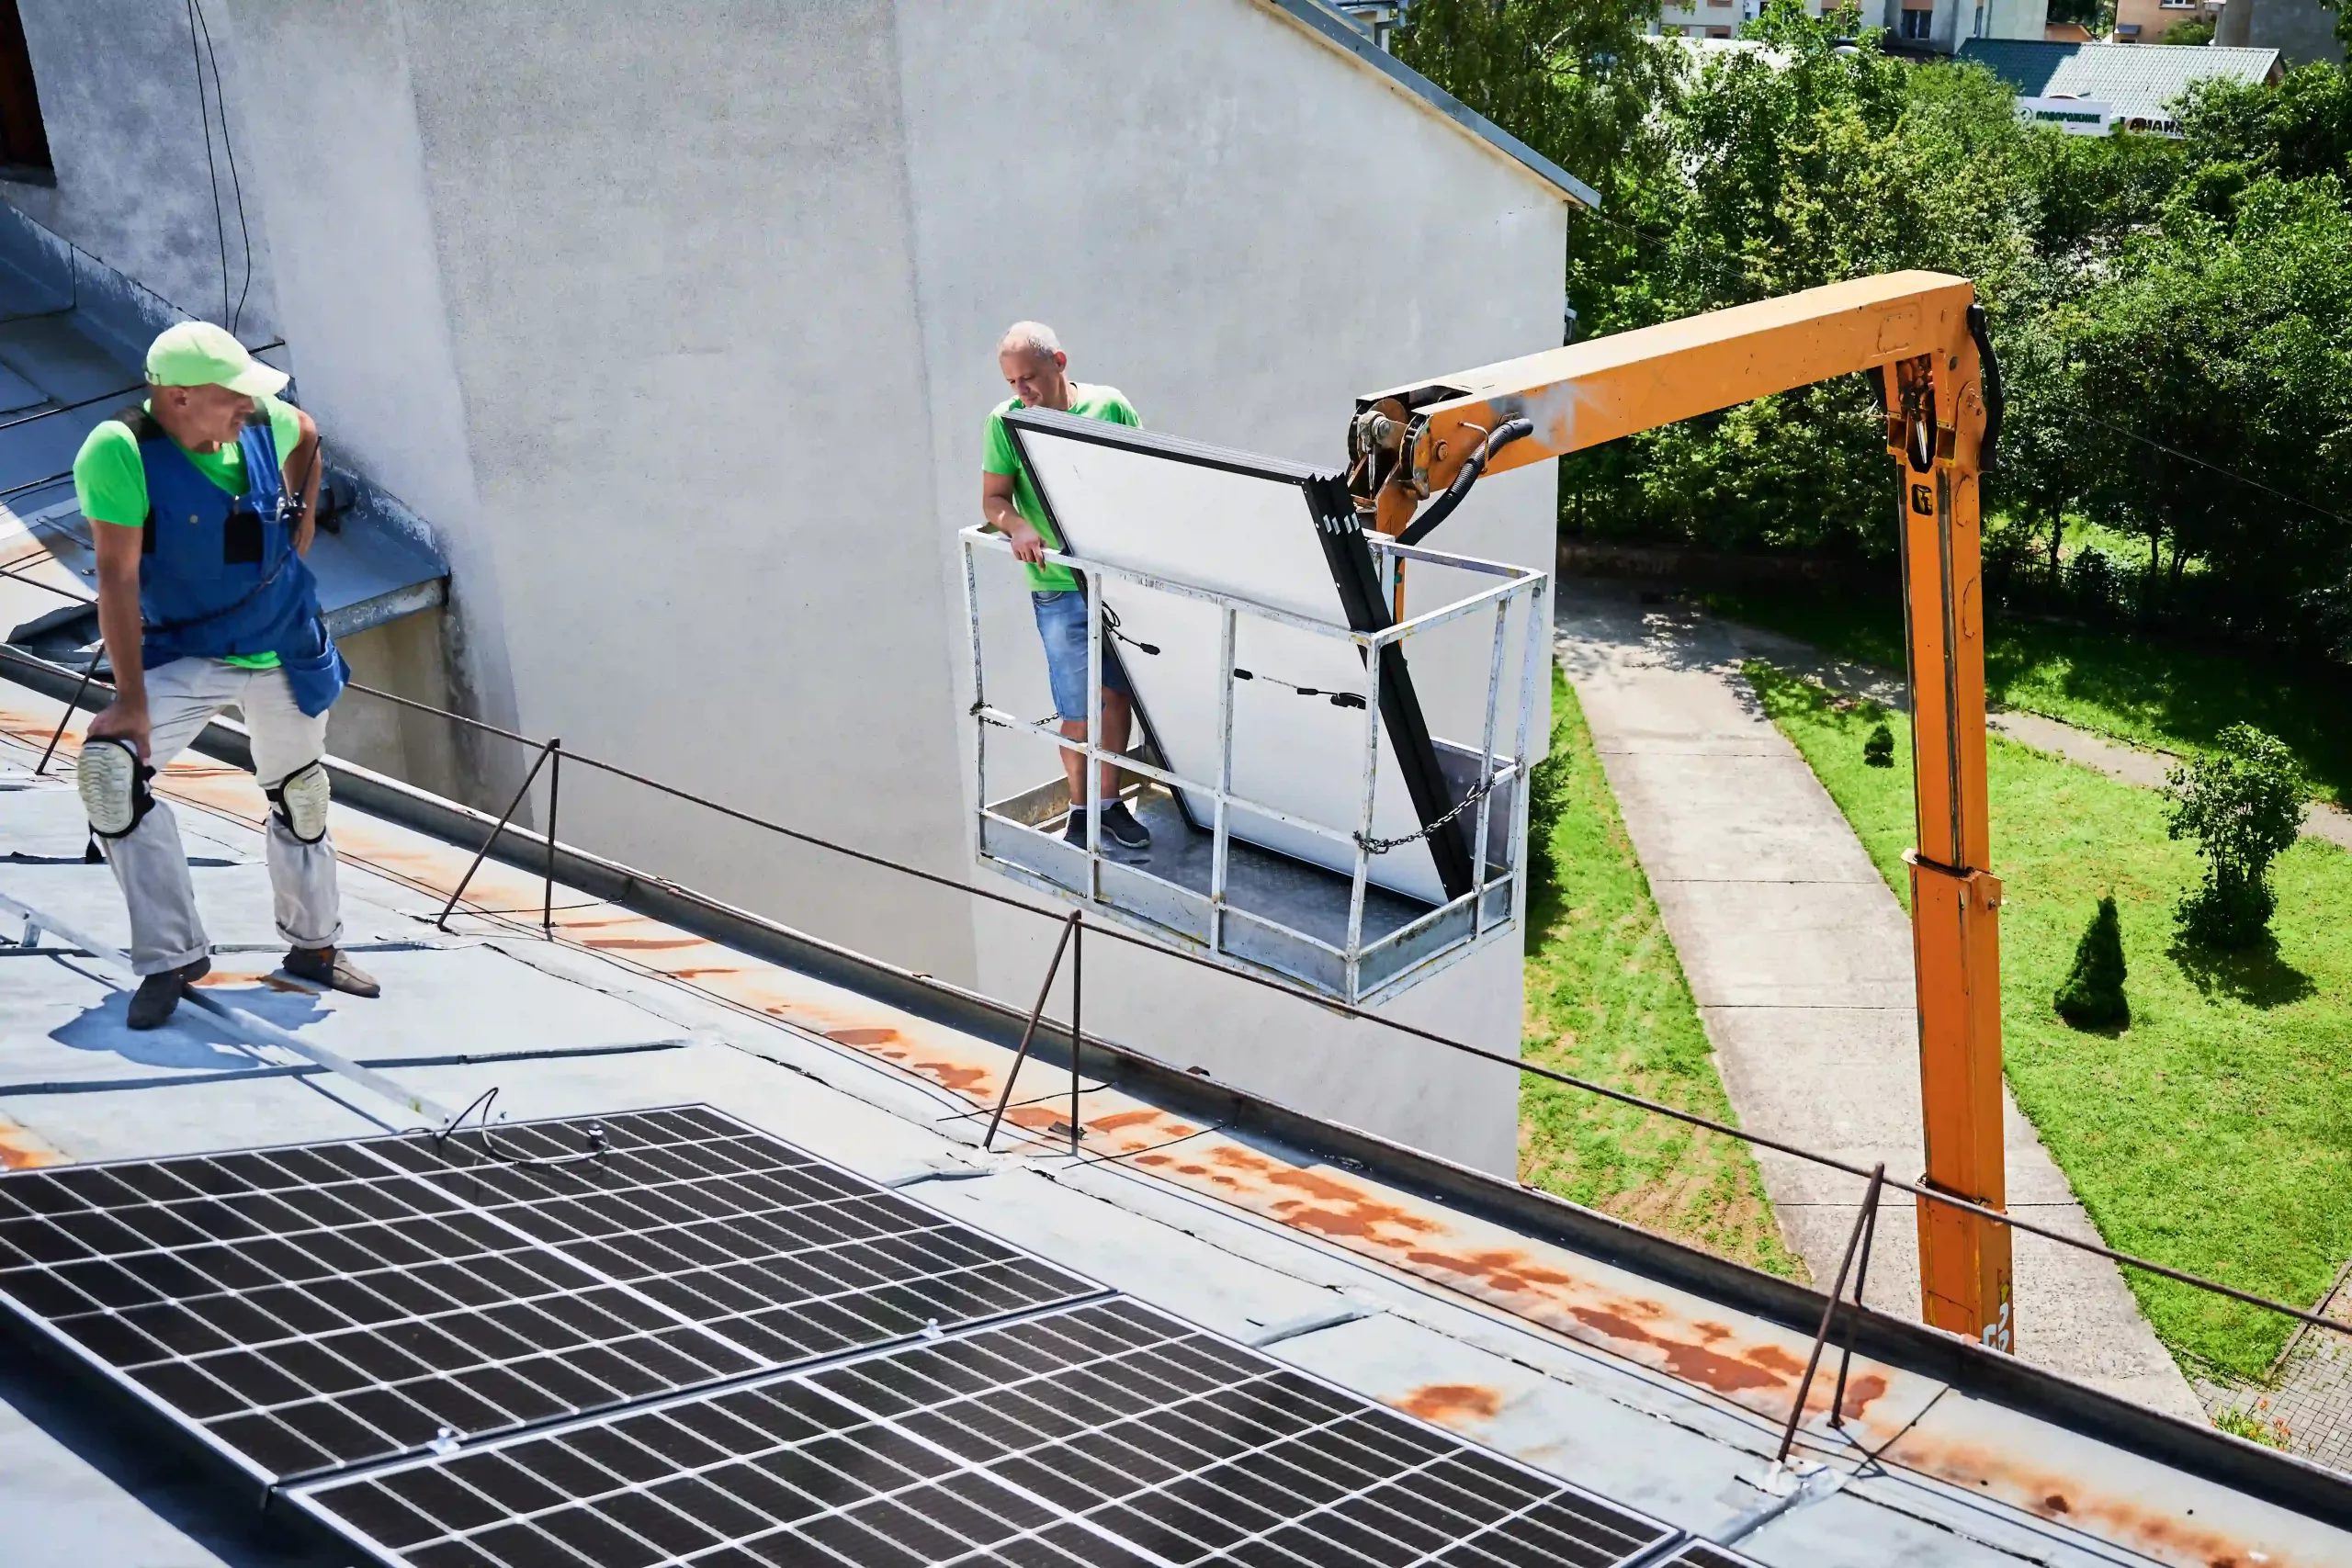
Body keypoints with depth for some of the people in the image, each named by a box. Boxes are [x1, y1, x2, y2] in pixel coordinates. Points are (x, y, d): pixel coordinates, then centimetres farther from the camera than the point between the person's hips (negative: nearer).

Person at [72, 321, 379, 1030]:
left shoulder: (262, 419, -12)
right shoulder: (118, 451, -24)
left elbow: (307, 438, 14)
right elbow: (117, 578, -25)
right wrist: (130, 699, -27)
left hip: (284, 644, 4)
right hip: (183, 654, -4)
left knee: (300, 792, 15)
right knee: (108, 766, -24)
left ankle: (314, 945, 37)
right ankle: (172, 956, -12)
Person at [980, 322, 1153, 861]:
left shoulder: (1109, 406, 0)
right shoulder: (1005, 422, -2)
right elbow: (993, 499, -2)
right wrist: (1017, 525, -23)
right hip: (1059, 583, -2)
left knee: (1117, 692, 9)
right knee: (1080, 708, 0)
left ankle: (1109, 804, 23)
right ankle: (1081, 811, 18)